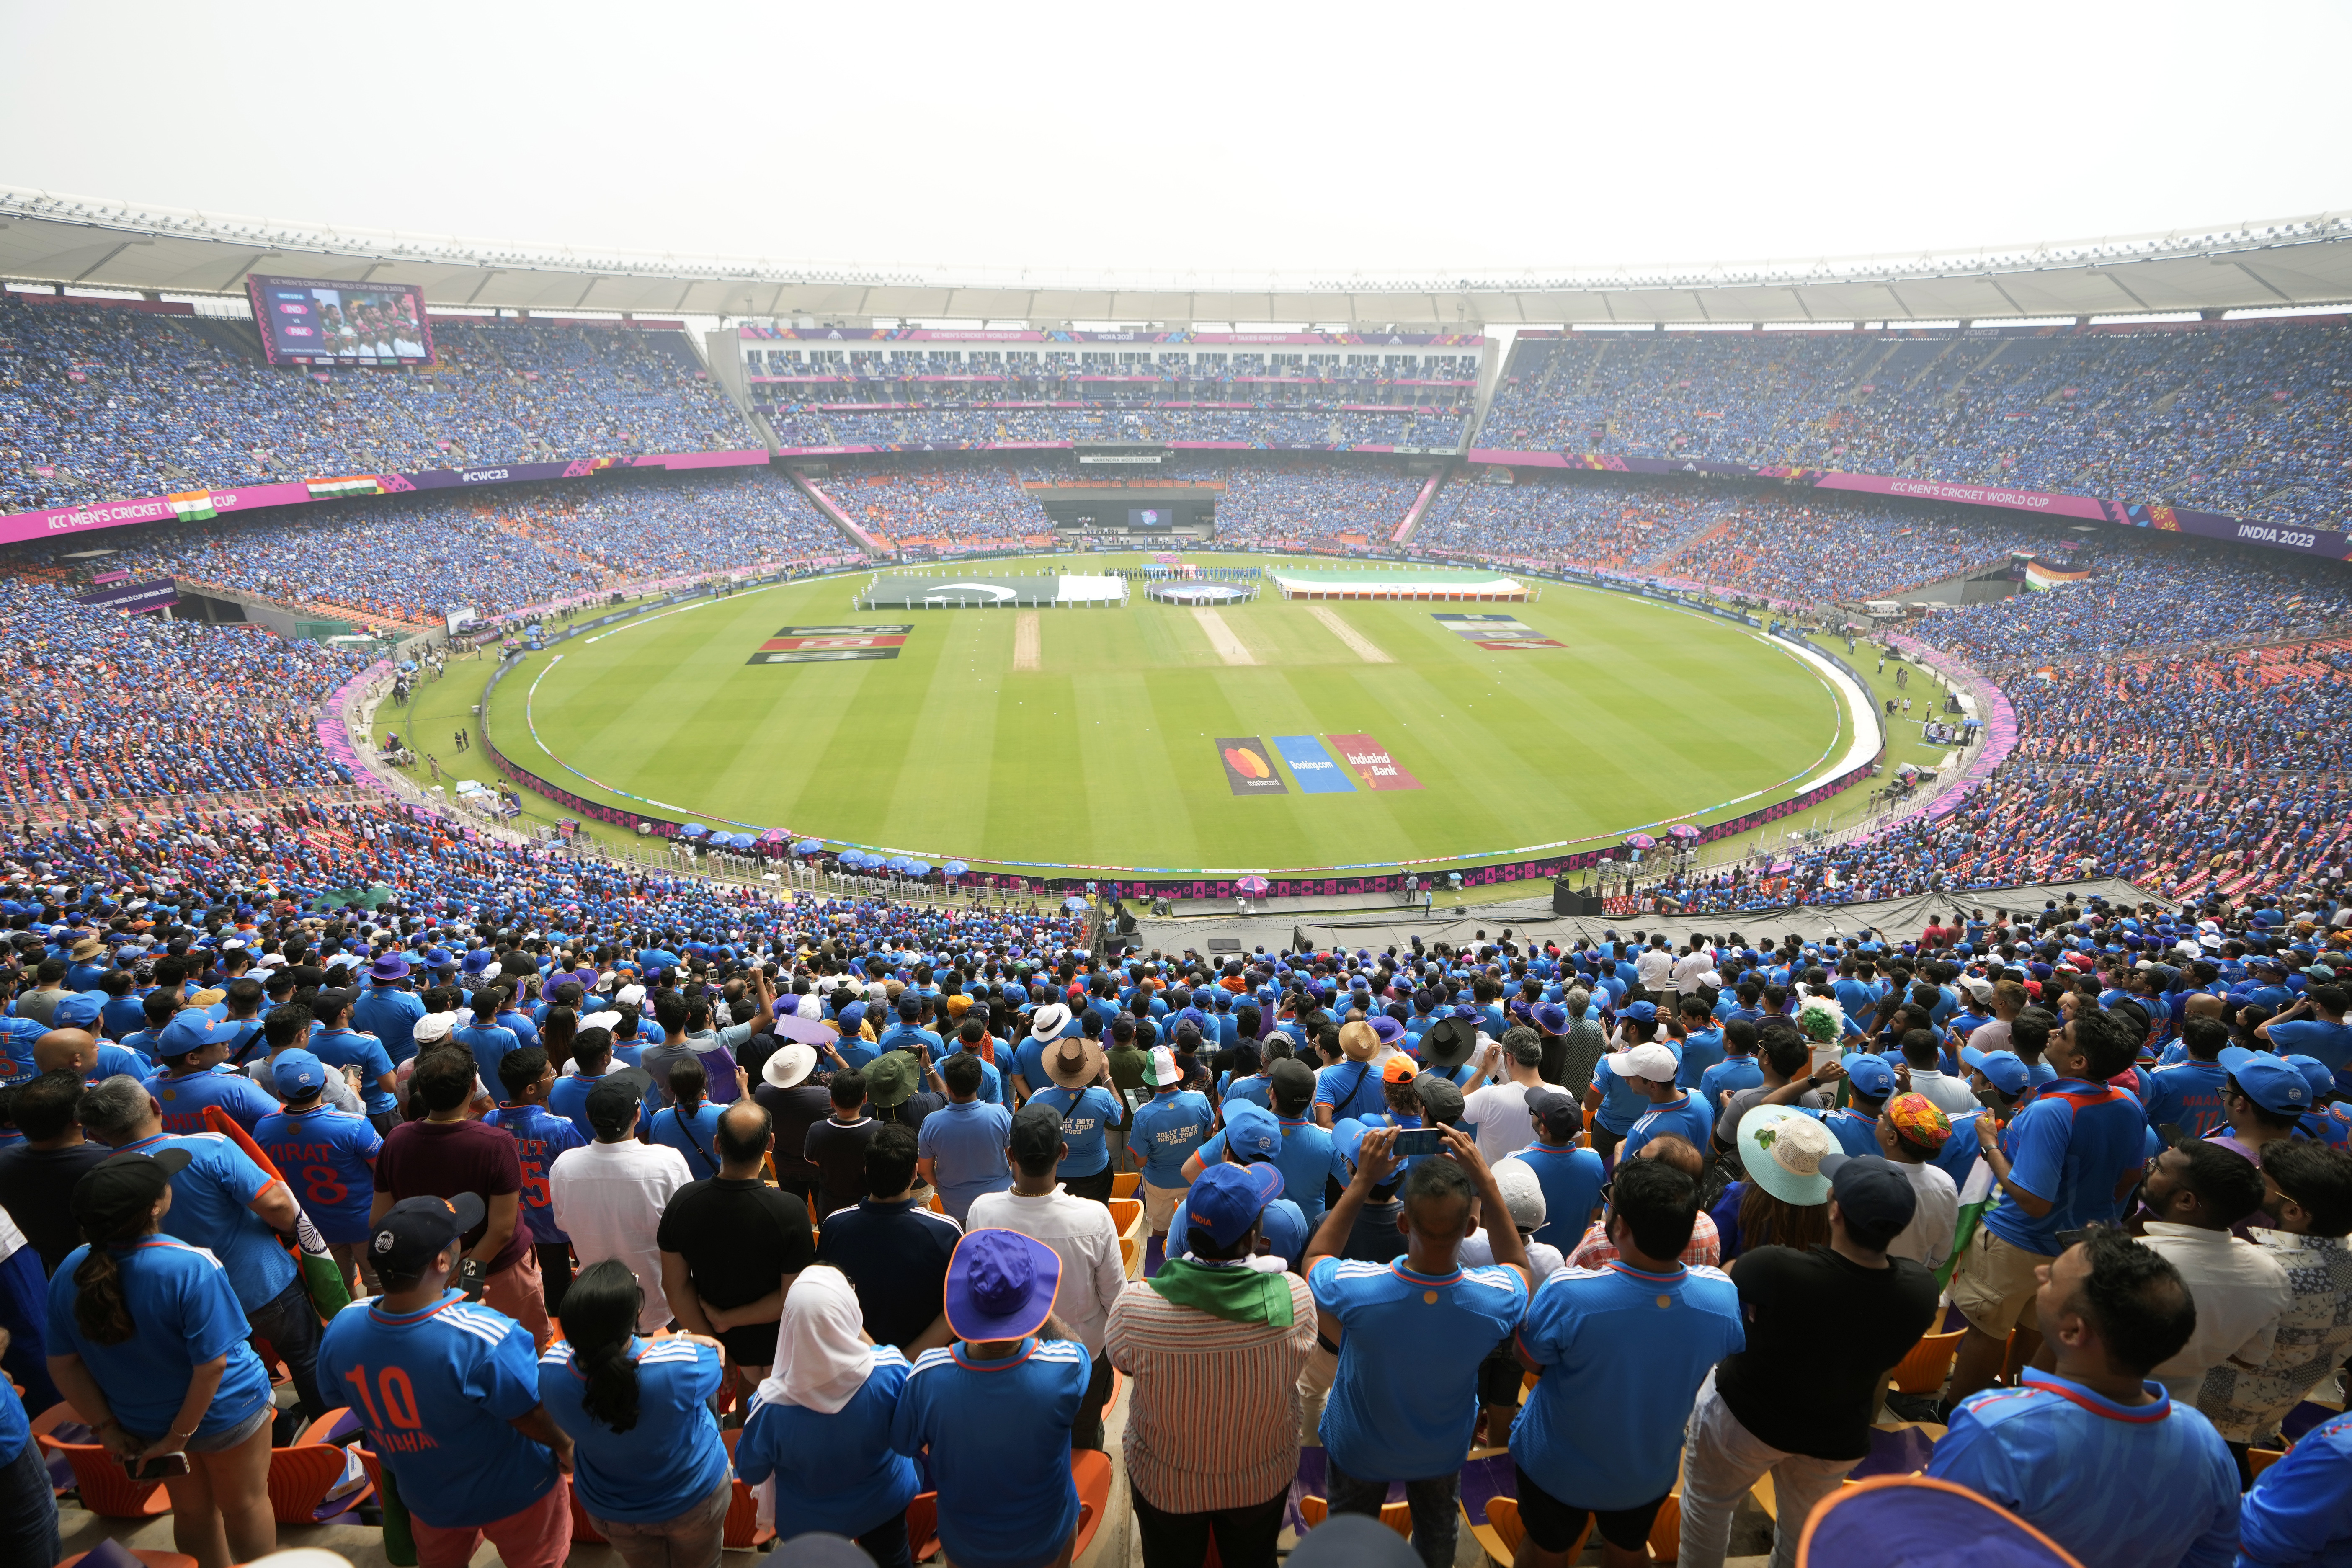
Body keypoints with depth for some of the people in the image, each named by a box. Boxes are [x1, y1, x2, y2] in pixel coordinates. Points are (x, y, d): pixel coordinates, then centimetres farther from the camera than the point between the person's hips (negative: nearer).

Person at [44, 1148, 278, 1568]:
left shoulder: (71, 1273, -16)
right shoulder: (190, 1268, -33)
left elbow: (63, 1365, -6)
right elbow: (212, 1365, -29)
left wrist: (107, 1427, 3)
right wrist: (180, 1437, -14)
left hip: (144, 1422, 5)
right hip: (223, 1413, -5)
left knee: (191, 1509, 26)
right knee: (245, 1504, 19)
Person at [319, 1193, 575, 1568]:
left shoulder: (341, 1329, -23)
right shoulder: (482, 1339, -40)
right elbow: (533, 1417, -27)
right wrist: (565, 1446, -5)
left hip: (425, 1495, 5)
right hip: (512, 1494, -5)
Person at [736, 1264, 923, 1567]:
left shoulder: (772, 1406, -37)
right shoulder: (891, 1371, -35)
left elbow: (751, 1473, -16)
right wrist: (861, 1333, -8)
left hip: (810, 1522, -1)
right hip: (884, 1504, 1)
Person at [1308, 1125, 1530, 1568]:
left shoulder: (1355, 1290, -43)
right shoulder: (1495, 1299, -39)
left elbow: (1315, 1258, -17)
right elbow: (1519, 1265, -11)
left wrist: (1362, 1182, -23)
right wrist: (1486, 1182, -20)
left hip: (1359, 1448, -1)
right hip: (1442, 1450, 1)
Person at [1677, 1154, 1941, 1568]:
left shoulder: (1773, 1269, -38)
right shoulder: (1920, 1290, -27)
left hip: (1745, 1414, -3)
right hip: (1836, 1439, 3)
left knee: (1707, 1507, 25)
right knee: (1803, 1533, 30)